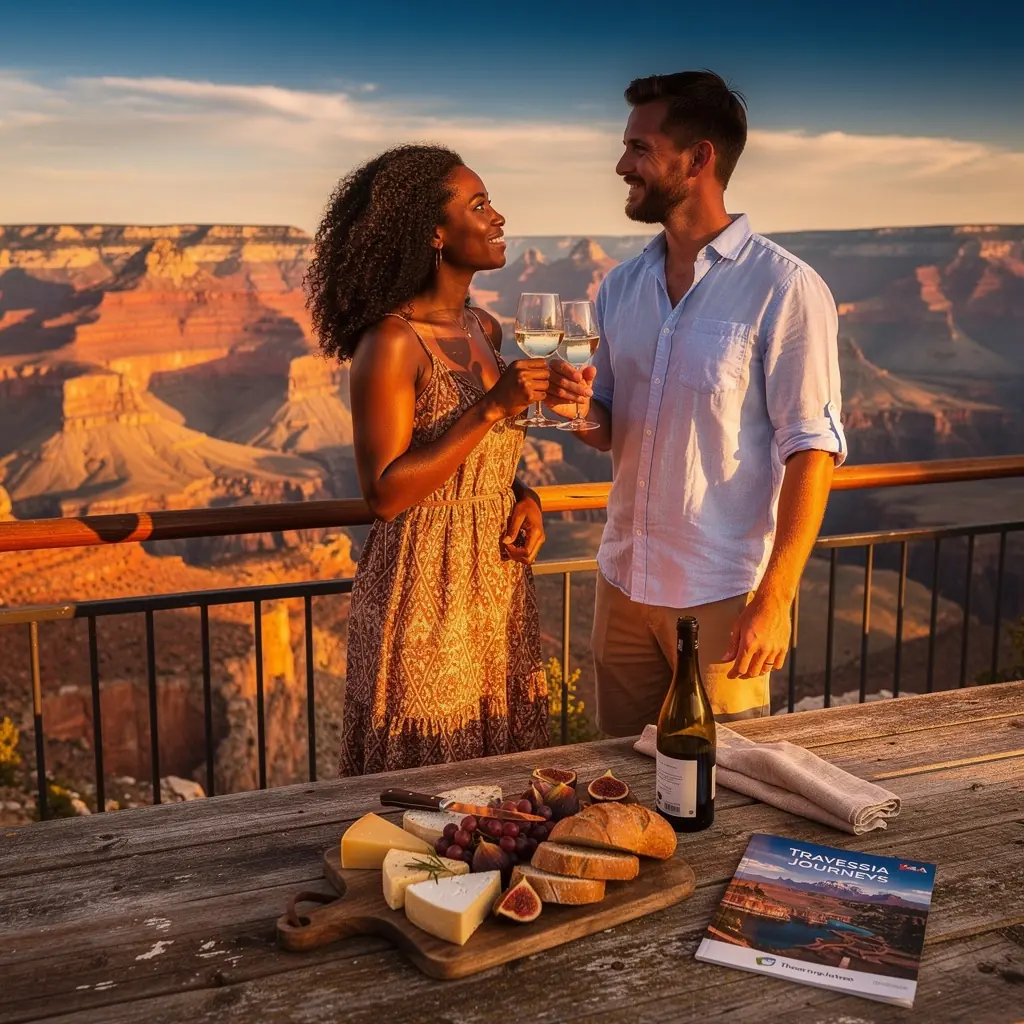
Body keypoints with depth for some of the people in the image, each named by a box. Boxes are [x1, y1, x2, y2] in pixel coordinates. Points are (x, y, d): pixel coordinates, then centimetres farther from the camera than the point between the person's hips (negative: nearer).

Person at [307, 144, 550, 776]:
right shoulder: (391, 341, -15)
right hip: (425, 596, -7)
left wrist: (526, 498, 0)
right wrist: (491, 408, -22)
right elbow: (386, 493, -19)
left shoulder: (485, 330, 9)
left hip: (499, 586, 7)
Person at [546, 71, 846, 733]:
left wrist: (774, 599, -18)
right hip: (624, 583, 6)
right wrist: (581, 410, -9)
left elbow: (811, 449, -13)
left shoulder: (784, 288, -11)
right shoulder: (621, 286, 9)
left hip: (724, 597, -6)